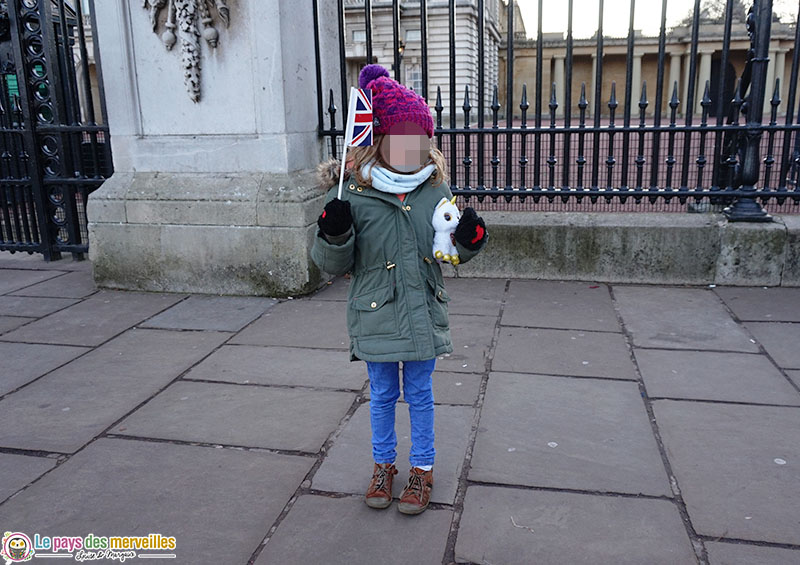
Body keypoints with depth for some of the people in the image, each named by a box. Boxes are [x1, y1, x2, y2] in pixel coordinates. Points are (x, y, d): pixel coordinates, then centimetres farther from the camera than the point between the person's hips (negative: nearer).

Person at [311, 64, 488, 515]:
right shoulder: (352, 192, -11)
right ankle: (384, 465, 38)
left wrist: (470, 239, -12)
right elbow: (333, 265, -6)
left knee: (420, 394, 14)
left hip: (424, 313, 1)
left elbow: (453, 253, 10)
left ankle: (422, 469, 33)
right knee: (382, 395, 15)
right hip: (375, 316, -1)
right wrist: (335, 235, -26)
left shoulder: (436, 190, -2)